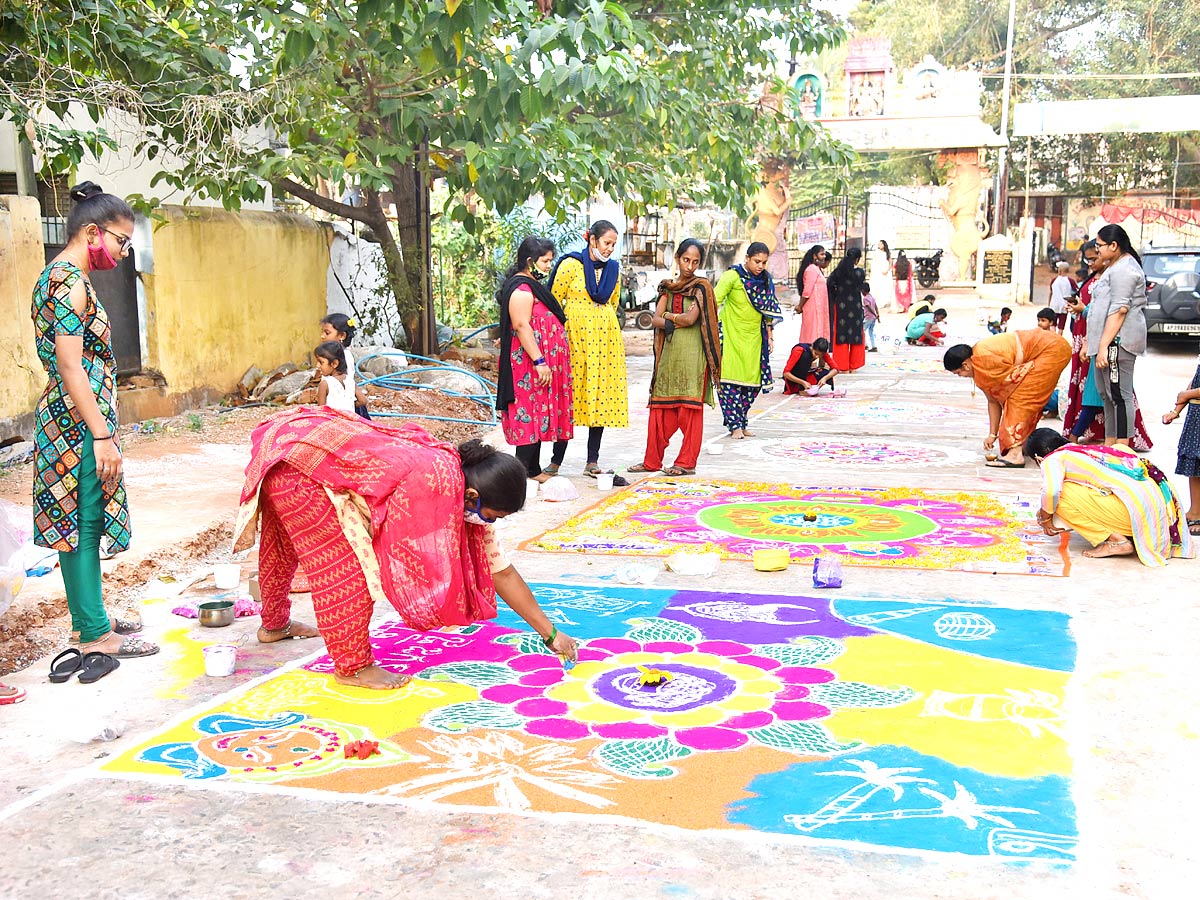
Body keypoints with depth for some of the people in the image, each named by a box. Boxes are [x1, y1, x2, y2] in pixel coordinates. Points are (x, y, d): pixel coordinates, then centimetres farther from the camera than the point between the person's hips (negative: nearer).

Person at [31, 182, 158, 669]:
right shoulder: (72, 283, -16)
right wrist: (102, 437, -22)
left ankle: (90, 616, 27)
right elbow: (70, 367, -21)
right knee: (82, 522, -4)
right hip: (78, 421, -10)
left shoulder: (56, 276, 15)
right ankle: (93, 635, 2)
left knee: (80, 523, 16)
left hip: (68, 420, 10)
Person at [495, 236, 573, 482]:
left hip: (541, 365, 11)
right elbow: (521, 326, -23)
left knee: (539, 417, 12)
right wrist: (539, 361, -26)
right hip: (530, 366, -11)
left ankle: (535, 471, 18)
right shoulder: (521, 289, -15)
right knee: (531, 417, -11)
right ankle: (523, 474, -9)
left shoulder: (532, 286, 19)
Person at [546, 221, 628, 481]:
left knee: (603, 395, 2)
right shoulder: (571, 264, -4)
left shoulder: (613, 269, 11)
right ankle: (556, 460, 5)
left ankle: (592, 462, 9)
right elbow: (554, 301, -1)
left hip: (605, 337, 5)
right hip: (575, 335, -5)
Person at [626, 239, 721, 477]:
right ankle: (652, 460, 12)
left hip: (692, 354, -5)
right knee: (660, 407, 5)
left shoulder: (701, 287, 0)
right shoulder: (668, 287, 14)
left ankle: (687, 463, 3)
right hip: (669, 352, 5)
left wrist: (668, 315, 1)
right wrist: (674, 322, -12)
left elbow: (690, 318, -13)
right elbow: (656, 319, 4)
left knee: (689, 409, -3)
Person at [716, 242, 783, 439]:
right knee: (731, 380, -9)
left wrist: (770, 336, 15)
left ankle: (741, 423, 14)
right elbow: (715, 302, -15)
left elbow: (768, 310, 16)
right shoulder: (733, 276, -9)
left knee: (752, 382, 4)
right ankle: (735, 426, -5)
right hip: (731, 335, -5)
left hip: (754, 337, 6)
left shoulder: (766, 280, 9)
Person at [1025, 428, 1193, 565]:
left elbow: (1051, 491, -15)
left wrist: (1045, 518, 5)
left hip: (1136, 507, -9)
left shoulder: (1053, 459, 4)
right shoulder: (1082, 451, 28)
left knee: (1063, 496, -5)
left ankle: (1117, 541, -3)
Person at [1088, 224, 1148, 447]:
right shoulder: (1116, 267, 23)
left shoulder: (1123, 269, -13)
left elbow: (1119, 309, -20)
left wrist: (1104, 345, -24)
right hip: (1107, 342, 12)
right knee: (1107, 394, 14)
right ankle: (1109, 445, 21)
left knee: (1120, 395, -10)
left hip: (1118, 341, -12)